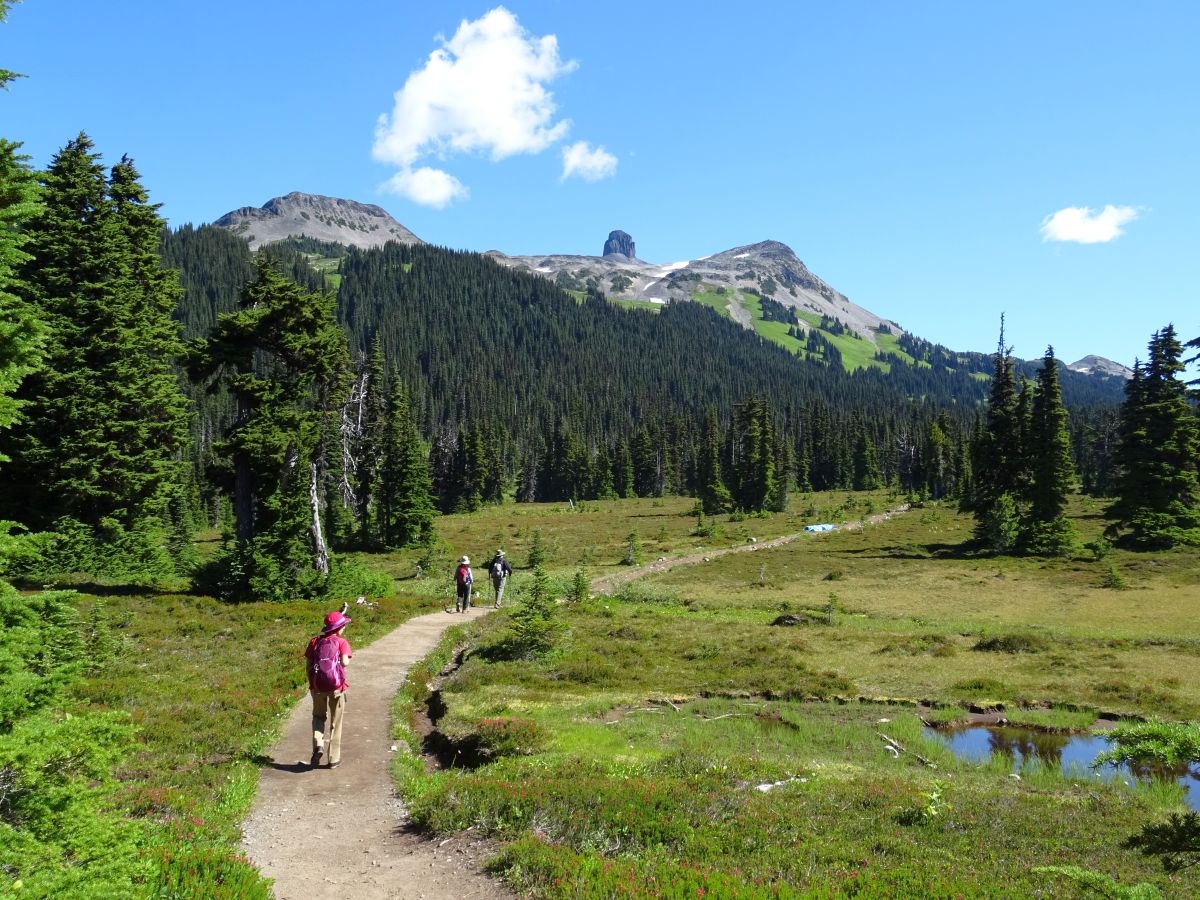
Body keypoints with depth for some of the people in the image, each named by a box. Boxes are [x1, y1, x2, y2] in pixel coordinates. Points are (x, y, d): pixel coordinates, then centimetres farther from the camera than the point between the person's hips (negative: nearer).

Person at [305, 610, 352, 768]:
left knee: (319, 716, 25)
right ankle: (334, 758, 16)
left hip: (318, 686, 2)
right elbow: (345, 662, -18)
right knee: (335, 724, 12)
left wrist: (311, 684, 13)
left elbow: (308, 665, 3)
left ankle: (318, 744, 1)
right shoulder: (341, 642, -6)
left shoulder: (315, 642, 4)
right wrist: (347, 660, 5)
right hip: (336, 686, -2)